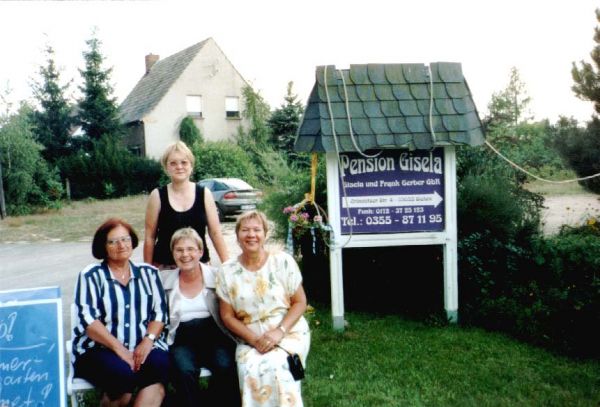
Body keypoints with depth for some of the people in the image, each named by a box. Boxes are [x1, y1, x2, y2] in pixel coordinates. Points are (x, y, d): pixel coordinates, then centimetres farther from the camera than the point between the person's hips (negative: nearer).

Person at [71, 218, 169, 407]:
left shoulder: (148, 273, 15)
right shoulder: (91, 275, 5)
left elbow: (160, 311, 8)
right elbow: (87, 319, -6)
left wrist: (148, 340, -11)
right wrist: (119, 349, -15)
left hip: (143, 347, 2)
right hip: (100, 349, -2)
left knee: (160, 365, -30)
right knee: (123, 374, -32)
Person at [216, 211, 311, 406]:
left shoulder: (283, 261, -3)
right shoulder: (227, 271, 1)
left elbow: (300, 302, 0)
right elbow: (227, 315, 3)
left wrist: (279, 331, -15)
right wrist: (254, 339, -11)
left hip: (289, 333, -1)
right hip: (250, 339, 1)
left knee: (275, 365, -30)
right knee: (250, 369, -29)